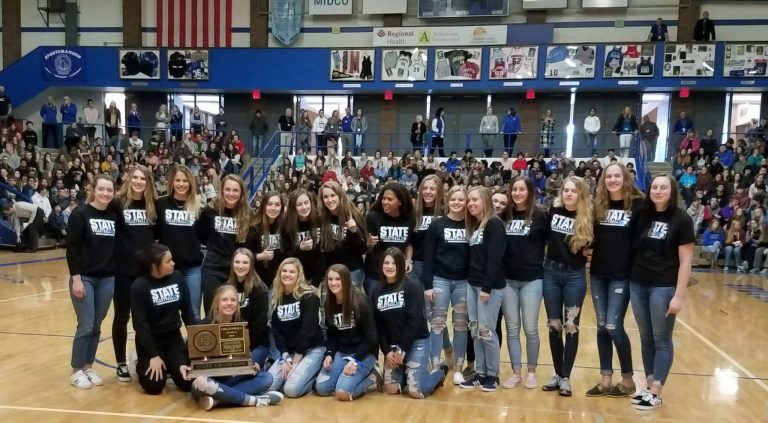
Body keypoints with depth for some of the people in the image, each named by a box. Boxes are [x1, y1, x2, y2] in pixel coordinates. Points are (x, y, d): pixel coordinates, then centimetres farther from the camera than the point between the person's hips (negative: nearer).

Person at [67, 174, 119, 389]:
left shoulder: (115, 215, 5)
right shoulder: (80, 214, -7)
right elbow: (72, 249, -10)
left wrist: (116, 273, 3)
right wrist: (76, 278, -14)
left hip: (108, 278, 4)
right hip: (85, 278, -4)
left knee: (96, 327, 11)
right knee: (86, 326, -2)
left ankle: (88, 367, 23)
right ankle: (76, 370, 12)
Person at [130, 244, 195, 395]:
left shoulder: (177, 278, -5)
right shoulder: (139, 286, -16)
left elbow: (187, 311, 3)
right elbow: (140, 323, -16)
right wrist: (153, 355, -18)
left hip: (174, 338, 4)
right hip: (150, 340, -4)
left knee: (188, 382, -7)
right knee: (154, 386, -13)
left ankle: (168, 366, 23)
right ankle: (141, 365, 18)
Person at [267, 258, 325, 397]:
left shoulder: (309, 296, -11)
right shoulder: (277, 298, 6)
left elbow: (308, 329, -16)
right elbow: (276, 330, 3)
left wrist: (295, 362, -16)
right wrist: (285, 358, -10)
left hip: (312, 349, -6)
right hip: (288, 352, 6)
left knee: (291, 389, -25)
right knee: (268, 386, -15)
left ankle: (314, 376, 5)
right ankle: (297, 372, 11)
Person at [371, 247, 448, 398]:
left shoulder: (413, 287, -11)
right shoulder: (376, 291, 5)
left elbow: (415, 321, -15)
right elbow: (377, 325, 4)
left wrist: (403, 349, -15)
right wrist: (386, 351, -6)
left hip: (416, 342, -5)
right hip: (392, 345, 5)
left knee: (416, 392, -10)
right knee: (391, 389, -3)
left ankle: (440, 372, 19)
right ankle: (406, 373, 29)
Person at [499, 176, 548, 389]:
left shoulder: (539, 216, -5)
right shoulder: (504, 216, 5)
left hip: (532, 279, -3)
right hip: (507, 279, 3)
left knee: (530, 329, 4)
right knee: (512, 329, 9)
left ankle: (531, 372, 21)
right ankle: (516, 373, 19)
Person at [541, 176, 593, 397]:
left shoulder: (588, 218, -7)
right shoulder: (553, 211, 0)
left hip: (575, 276, -3)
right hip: (551, 272, 3)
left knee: (571, 326, 3)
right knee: (554, 326, 9)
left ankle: (566, 377, 13)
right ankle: (558, 373, 22)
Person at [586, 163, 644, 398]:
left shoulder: (637, 205, -5)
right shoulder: (598, 205, 7)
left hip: (622, 275, -5)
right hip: (598, 273, 5)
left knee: (614, 327, -5)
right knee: (602, 327, 9)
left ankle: (628, 379, 14)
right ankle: (606, 379, 18)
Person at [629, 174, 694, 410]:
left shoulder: (681, 220, -7)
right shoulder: (644, 216, 7)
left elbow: (685, 261, -9)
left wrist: (679, 295, -13)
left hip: (664, 287, -5)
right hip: (638, 284, 5)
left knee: (662, 340, 4)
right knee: (646, 338, 11)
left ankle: (656, 393, 11)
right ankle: (649, 387, 22)